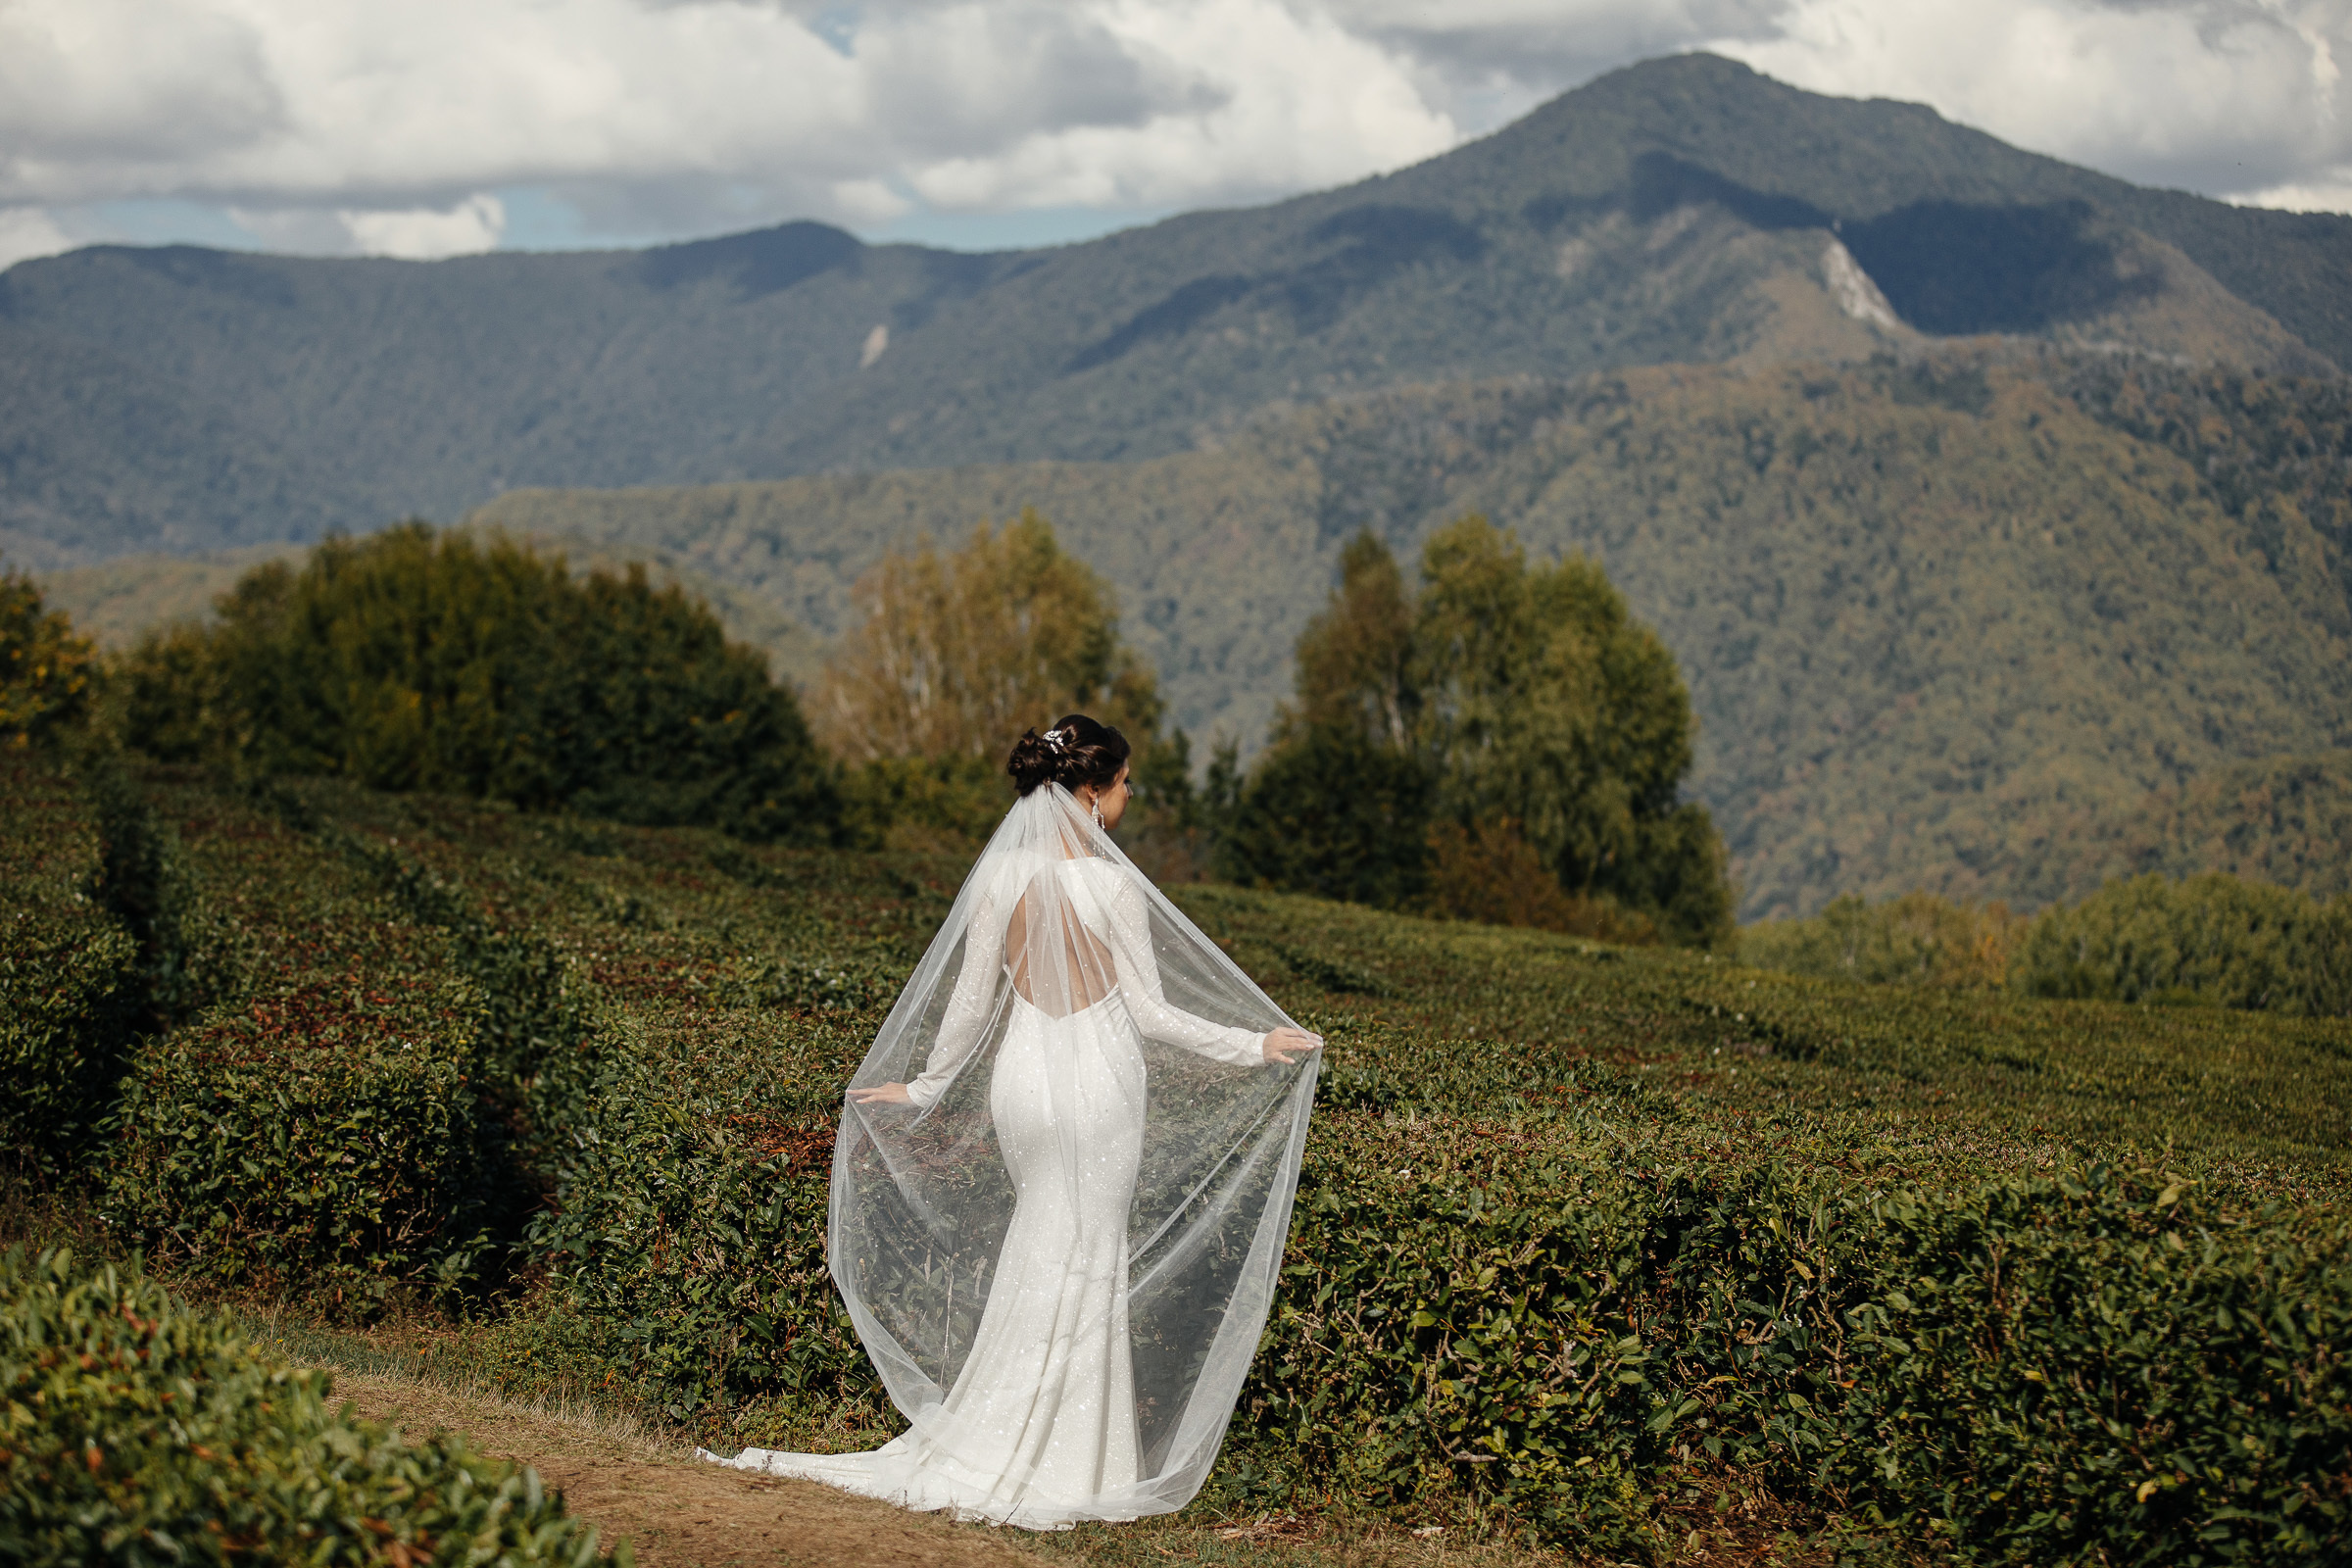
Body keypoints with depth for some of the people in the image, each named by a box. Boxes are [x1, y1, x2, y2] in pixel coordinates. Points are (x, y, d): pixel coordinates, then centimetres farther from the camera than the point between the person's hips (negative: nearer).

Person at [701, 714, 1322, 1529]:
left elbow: (972, 1001, 2)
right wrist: (1255, 1046, -5)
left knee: (1038, 1236, 22)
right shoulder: (1112, 886, -16)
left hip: (1022, 1073, 5)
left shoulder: (999, 875, -3)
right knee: (1085, 1260, 6)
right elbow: (1152, 1012, -13)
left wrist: (925, 1086, 14)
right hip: (1099, 1077, -5)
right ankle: (1069, 1465, 13)